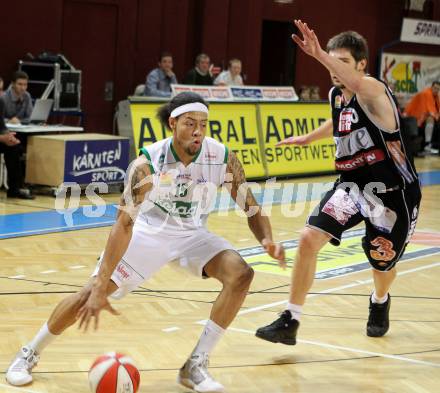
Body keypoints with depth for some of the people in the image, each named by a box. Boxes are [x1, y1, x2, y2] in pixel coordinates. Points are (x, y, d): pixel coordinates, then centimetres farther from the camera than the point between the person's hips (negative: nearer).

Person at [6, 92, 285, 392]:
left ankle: (196, 366, -11)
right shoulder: (149, 163, -28)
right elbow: (124, 224, -31)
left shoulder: (223, 158, -22)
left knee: (241, 274, -21)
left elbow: (252, 208, -10)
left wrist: (267, 239, -33)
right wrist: (100, 289, -36)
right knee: (91, 293, -11)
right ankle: (30, 353, 14)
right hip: (148, 231, -2)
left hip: (192, 234, 3)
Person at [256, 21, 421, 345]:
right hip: (353, 184, 6)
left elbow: (358, 83, -48)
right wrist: (308, 138, 38)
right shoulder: (336, 95, 1)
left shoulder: (374, 92, -22)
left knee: (383, 262, 12)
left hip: (392, 191, -5)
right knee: (310, 238, -14)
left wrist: (318, 54, -61)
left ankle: (380, 303, 50)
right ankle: (290, 321, -5)